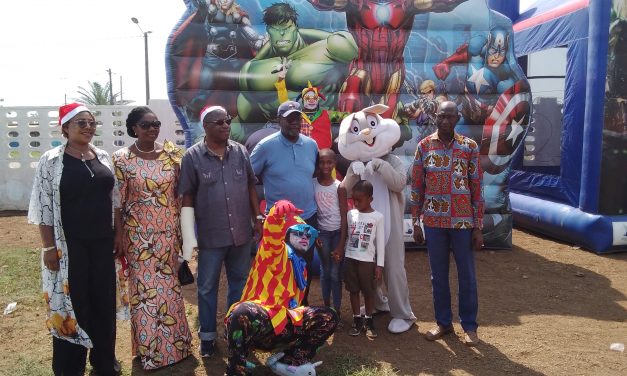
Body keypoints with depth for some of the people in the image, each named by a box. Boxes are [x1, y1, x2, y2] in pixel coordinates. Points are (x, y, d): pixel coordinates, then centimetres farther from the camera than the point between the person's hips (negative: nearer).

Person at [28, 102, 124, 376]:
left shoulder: (103, 157, 6)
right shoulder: (51, 161, -7)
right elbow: (44, 207, -9)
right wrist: (49, 247, -12)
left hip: (102, 242, 4)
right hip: (69, 245, -4)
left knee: (104, 301, 13)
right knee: (72, 303, 6)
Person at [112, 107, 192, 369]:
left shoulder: (172, 153, 1)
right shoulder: (122, 159, -7)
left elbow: (181, 191, 5)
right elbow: (117, 200, -6)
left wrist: (182, 227, 4)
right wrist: (118, 234, -7)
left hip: (168, 232, 3)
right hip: (139, 235, -2)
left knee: (169, 285, 14)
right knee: (144, 287, 7)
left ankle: (173, 344, 31)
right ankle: (149, 349, 24)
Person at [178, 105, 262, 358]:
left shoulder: (240, 152, 3)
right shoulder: (192, 156, -6)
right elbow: (187, 197, -5)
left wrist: (258, 218, 7)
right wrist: (189, 235, -7)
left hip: (242, 232, 3)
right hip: (210, 235, -3)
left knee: (240, 282, 16)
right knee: (207, 287, 10)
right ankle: (207, 335, 28)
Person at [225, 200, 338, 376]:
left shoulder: (301, 267, 23)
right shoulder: (275, 252, 0)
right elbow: (272, 232, -24)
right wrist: (278, 211, -44)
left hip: (283, 326, 7)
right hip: (256, 322, -7)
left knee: (328, 317, -2)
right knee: (243, 312, -41)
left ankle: (290, 361, -4)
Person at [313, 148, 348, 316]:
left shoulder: (339, 187, -8)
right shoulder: (312, 184, -4)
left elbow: (344, 216, -8)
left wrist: (341, 244, -11)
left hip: (338, 232, -1)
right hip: (322, 232, 2)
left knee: (335, 273, 2)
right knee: (325, 271, 11)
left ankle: (337, 310, 12)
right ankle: (326, 307, 24)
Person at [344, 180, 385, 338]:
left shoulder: (378, 217, -5)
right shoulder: (351, 214, 4)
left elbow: (380, 242, -4)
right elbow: (347, 236, 9)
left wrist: (380, 265, -6)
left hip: (368, 260, -3)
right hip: (350, 259, 3)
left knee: (368, 291, 5)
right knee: (353, 290, 9)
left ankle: (368, 320, 19)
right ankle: (357, 320, 20)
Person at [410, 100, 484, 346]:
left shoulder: (470, 147, -2)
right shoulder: (424, 146, 1)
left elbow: (477, 188, -1)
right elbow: (416, 186, 3)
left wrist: (478, 227, -3)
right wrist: (415, 223, 2)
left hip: (463, 221, -1)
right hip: (433, 221, 1)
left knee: (467, 275, 8)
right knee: (438, 275, 11)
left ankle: (469, 326, 23)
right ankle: (443, 322, 26)